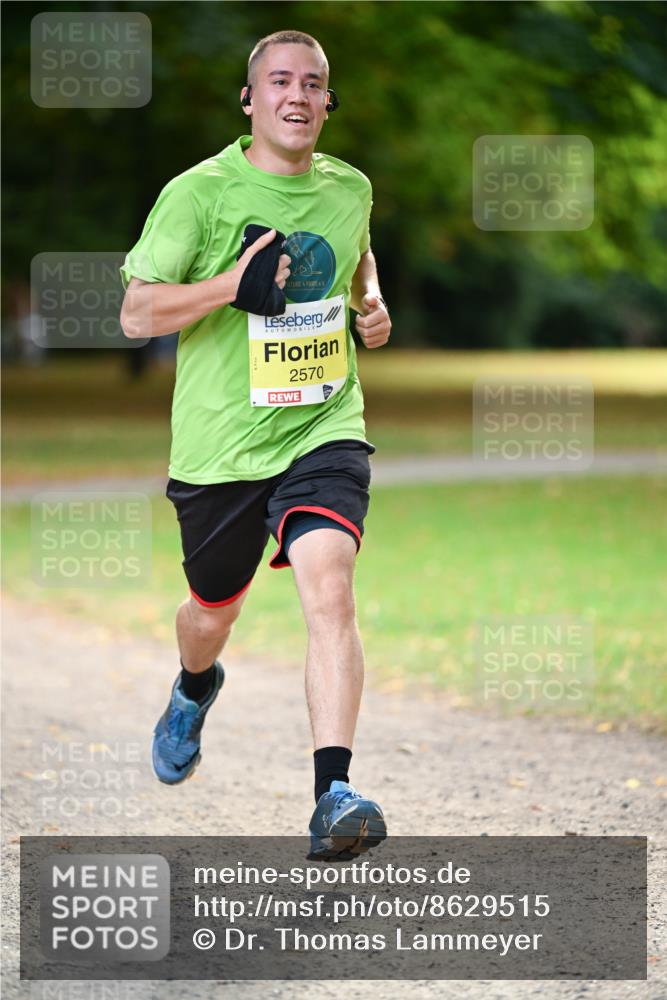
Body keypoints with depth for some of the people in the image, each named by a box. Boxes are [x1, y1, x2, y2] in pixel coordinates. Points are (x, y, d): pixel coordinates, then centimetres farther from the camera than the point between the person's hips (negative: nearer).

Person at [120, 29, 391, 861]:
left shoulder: (350, 188, 5)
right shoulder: (199, 192, -9)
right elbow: (136, 313, -10)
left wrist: (371, 304, 7)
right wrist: (231, 285, -25)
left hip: (323, 430, 1)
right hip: (220, 442, -1)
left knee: (329, 588, -23)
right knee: (214, 612, 17)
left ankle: (333, 794, -29)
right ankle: (194, 690, 55)